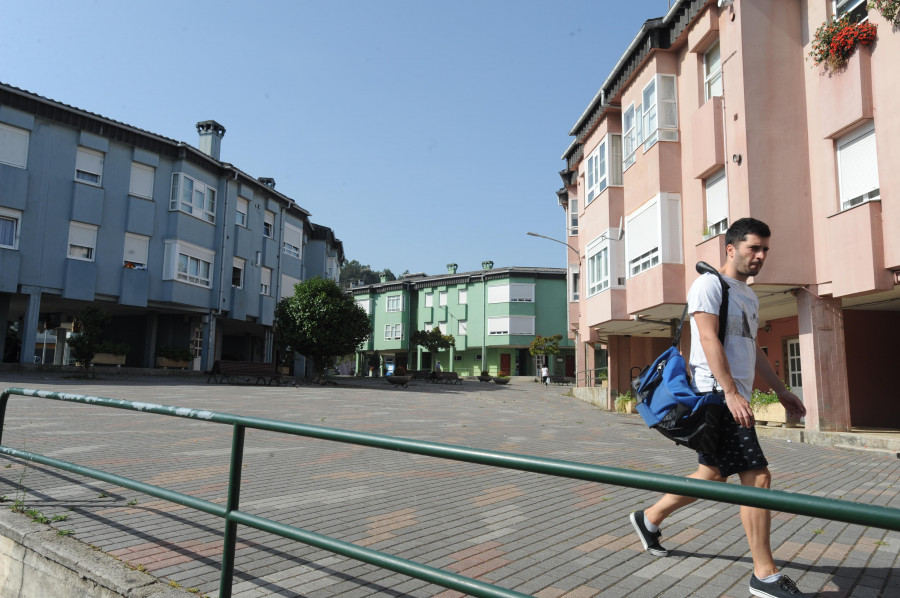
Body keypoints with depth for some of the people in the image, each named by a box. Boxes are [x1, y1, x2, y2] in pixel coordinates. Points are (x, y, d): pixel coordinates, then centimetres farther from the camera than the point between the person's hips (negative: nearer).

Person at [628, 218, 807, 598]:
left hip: (734, 400, 10)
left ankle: (649, 519, 29)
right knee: (757, 477, -8)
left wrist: (782, 392, 25)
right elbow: (709, 339, -18)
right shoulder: (709, 285, -7)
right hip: (717, 396, -10)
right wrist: (731, 392, -25)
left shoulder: (749, 296, 21)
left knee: (713, 475, 14)